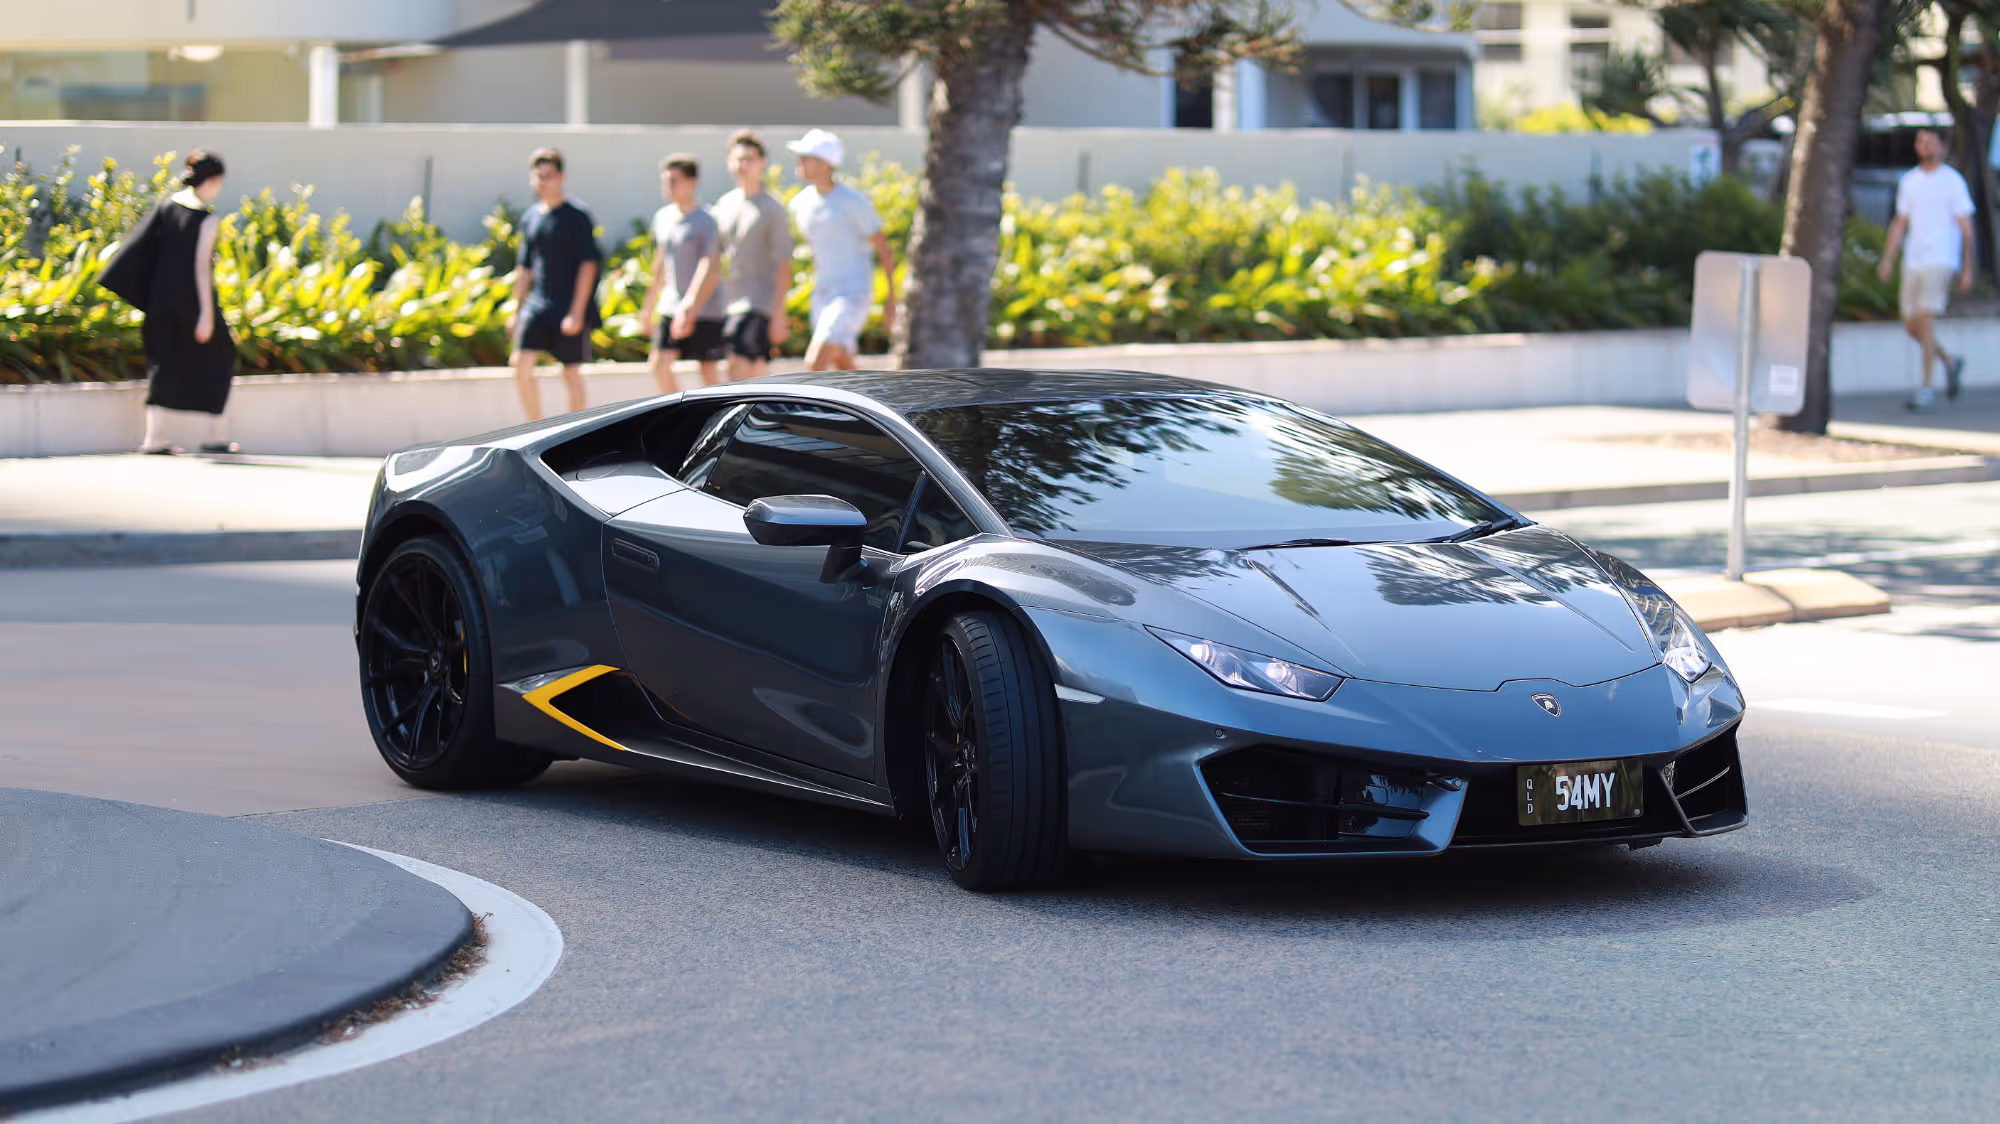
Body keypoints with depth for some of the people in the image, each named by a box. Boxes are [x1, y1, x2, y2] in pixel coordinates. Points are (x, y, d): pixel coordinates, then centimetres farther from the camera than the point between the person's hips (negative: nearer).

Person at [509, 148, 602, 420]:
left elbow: (587, 265, -10)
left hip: (571, 307, -5)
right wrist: (516, 311, 18)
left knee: (571, 375, 1)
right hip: (537, 304, 5)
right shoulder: (531, 218, 12)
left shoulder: (577, 217, -5)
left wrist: (576, 312, -16)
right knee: (521, 363, -10)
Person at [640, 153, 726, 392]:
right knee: (660, 365, -7)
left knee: (710, 372, -1)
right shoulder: (662, 217, 10)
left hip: (705, 310, -6)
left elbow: (710, 271, -19)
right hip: (671, 306, 6)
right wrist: (648, 306, 23)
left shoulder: (706, 221, -12)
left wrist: (690, 309, -28)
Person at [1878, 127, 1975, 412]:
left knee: (1926, 319, -16)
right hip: (1913, 260, 6)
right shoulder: (1909, 181, 13)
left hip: (1941, 260, -6)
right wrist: (1887, 260, 8)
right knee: (1911, 326, 6)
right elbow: (1900, 224, 17)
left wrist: (1968, 270, -4)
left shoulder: (1952, 181, -2)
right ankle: (1950, 362, 31)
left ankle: (1926, 388, -11)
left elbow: (1965, 228, -1)